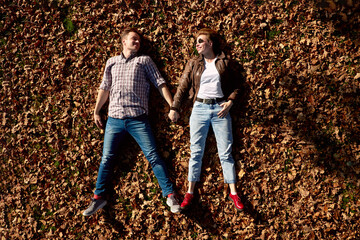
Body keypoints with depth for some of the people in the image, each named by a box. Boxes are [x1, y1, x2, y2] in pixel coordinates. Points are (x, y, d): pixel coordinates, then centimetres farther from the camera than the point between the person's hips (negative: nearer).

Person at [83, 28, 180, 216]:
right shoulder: (112, 62, 17)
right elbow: (104, 88, 20)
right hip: (114, 118, 2)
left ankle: (170, 195, -1)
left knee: (153, 156, -6)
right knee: (107, 158, 4)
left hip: (138, 118, -2)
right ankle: (98, 197, 16)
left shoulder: (144, 60, 11)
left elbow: (160, 84, 6)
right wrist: (96, 112, 16)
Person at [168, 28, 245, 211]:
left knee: (225, 152, 1)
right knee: (196, 152, 3)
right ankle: (190, 192, 11)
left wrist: (230, 101, -5)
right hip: (200, 108, 1)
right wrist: (174, 108, 1)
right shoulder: (193, 63, 9)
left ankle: (233, 192, 9)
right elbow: (183, 86, 7)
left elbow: (238, 83, 8)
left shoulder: (225, 62, 4)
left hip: (220, 109, -1)